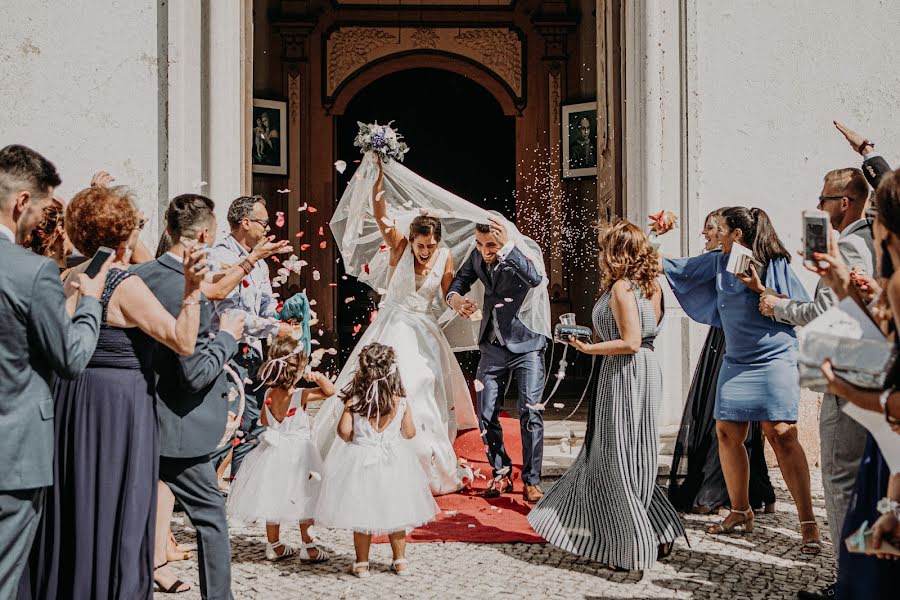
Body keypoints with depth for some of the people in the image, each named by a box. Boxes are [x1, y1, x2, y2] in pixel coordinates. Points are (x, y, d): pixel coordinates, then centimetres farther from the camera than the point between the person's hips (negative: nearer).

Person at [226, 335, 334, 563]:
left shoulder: (270, 393, -3)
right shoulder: (301, 395, -19)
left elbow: (264, 421, 10)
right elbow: (330, 390, -24)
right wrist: (318, 377, -36)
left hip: (273, 450, 5)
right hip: (297, 452, -5)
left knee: (272, 498, 13)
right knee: (303, 500, 6)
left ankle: (274, 545, 23)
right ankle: (308, 547, 11)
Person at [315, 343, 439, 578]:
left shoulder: (353, 401, -14)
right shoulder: (401, 402, -11)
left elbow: (344, 430, -15)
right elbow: (409, 432, -4)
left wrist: (352, 440, 6)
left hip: (360, 460, -1)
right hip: (393, 461, 1)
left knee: (361, 514, 10)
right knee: (395, 513, 15)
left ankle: (362, 563, 17)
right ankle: (400, 560, 22)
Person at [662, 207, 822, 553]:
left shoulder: (776, 263, -7)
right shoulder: (719, 262, 9)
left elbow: (802, 310, -10)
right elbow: (679, 268, 20)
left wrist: (760, 290, -18)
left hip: (775, 359, -6)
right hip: (736, 362, 7)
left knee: (782, 435, -13)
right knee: (727, 432, 5)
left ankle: (808, 522, -9)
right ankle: (740, 512, 21)